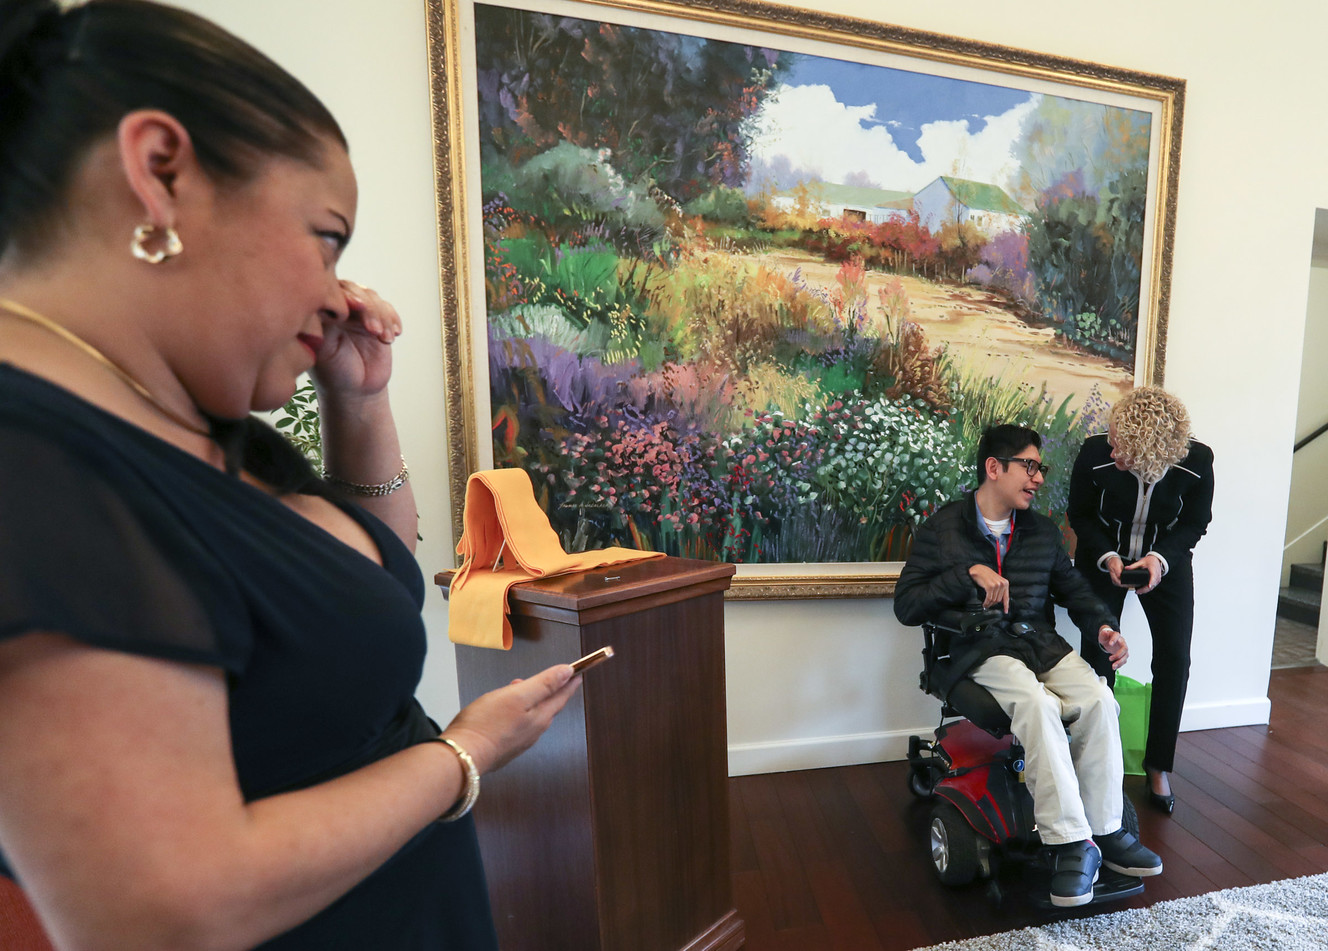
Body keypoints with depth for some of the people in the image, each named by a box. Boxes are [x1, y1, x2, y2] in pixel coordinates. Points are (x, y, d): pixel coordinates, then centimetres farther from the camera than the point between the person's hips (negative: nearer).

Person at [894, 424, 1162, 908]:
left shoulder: (1043, 530, 16)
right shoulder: (941, 529, -2)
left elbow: (1073, 587, 24)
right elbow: (906, 605, -8)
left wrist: (1102, 625, 3)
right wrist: (970, 573, -18)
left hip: (1041, 641, 5)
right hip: (980, 649, -5)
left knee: (1099, 699, -22)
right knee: (1038, 704, -31)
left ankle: (1105, 830, -8)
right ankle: (1070, 843, -21)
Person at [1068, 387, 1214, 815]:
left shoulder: (1197, 461, -22)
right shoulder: (1095, 453, -26)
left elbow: (1195, 522, -7)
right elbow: (1079, 514, -10)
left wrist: (1161, 558, -24)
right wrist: (1108, 556, -23)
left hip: (1167, 561, 2)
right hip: (1103, 558, -1)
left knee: (1175, 661, 0)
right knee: (1098, 659, -3)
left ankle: (1159, 766, 21)